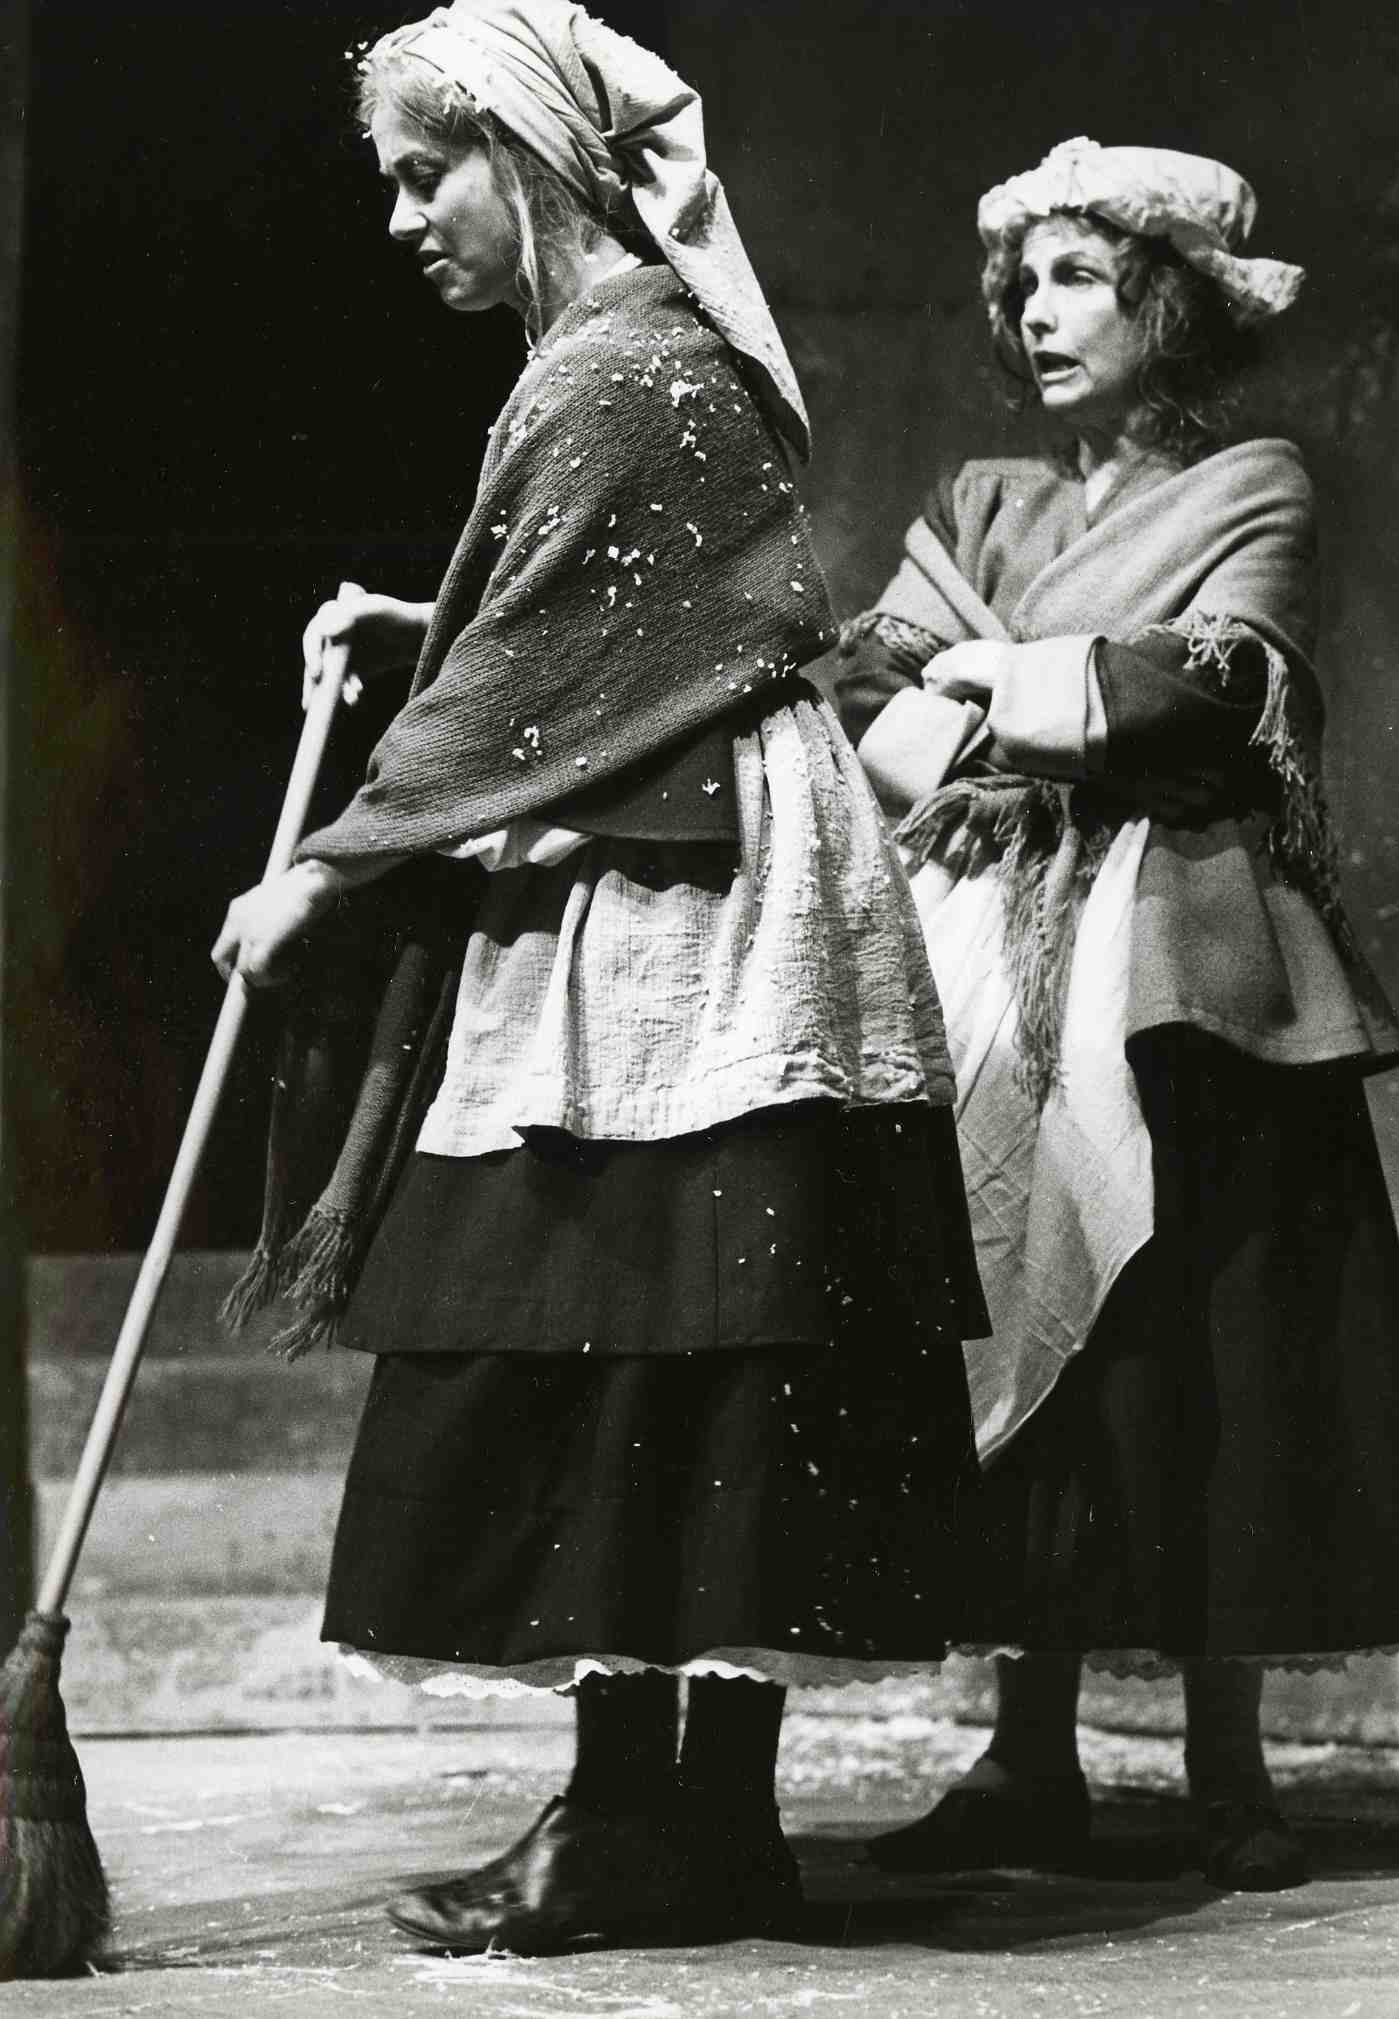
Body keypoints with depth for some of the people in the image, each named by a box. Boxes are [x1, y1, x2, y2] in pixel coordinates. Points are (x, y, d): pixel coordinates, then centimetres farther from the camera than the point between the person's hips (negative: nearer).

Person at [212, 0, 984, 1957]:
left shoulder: (630, 378, -13)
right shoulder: (625, 356, 18)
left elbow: (537, 683, -14)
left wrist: (325, 876, -9)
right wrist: (412, 634, 11)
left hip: (662, 933, -10)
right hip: (627, 915, 10)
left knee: (625, 1373, -8)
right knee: (660, 1398, 8)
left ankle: (650, 1829, -4)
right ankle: (671, 1812, 10)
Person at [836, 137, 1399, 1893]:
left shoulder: (1250, 495, 4)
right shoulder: (980, 511, 17)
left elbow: (1206, 682, -13)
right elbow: (856, 698, 6)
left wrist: (995, 682, -5)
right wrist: (1078, 719, -9)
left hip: (1179, 975, -4)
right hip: (999, 978, 4)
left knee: (1192, 1360, -6)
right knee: (1025, 1348, 0)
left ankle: (1227, 1770, -1)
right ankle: (1029, 1762, 3)